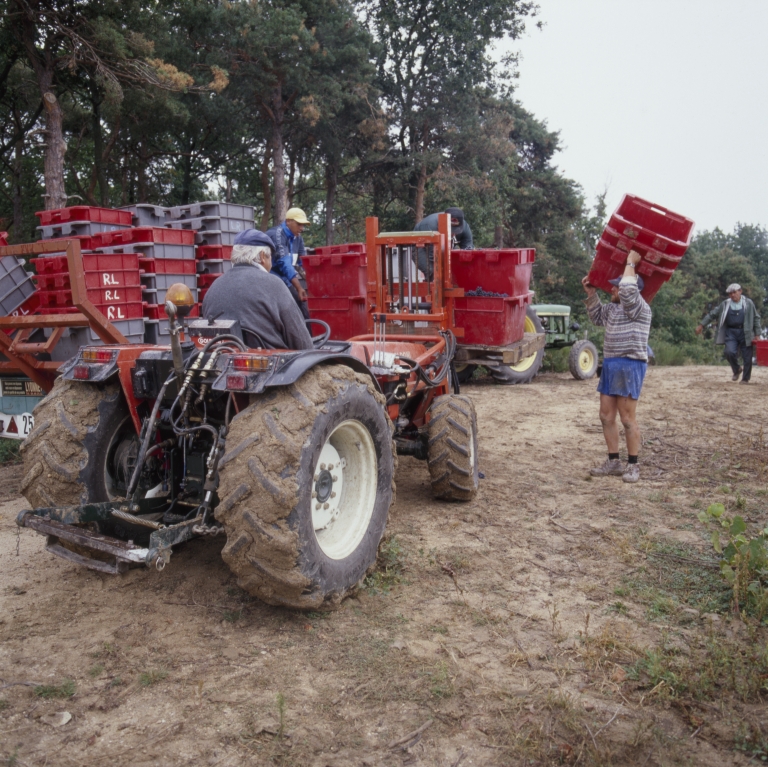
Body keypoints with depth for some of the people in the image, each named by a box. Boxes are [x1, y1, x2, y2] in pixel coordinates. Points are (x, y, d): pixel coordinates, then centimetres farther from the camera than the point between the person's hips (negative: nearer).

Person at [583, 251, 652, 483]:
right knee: (606, 416, 9)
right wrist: (591, 293, 21)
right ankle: (613, 462, 18)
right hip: (610, 364, 9)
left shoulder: (639, 307, -11)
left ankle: (632, 465, 6)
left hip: (629, 366, -9)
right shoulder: (613, 307, 16)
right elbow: (597, 316, 33)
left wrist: (630, 263, -14)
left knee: (627, 418, -4)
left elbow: (628, 290, -29)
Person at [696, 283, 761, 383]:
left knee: (747, 357, 0)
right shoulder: (725, 304, 5)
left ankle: (745, 378, 17)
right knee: (730, 352, -19)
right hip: (731, 332, 1)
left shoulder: (748, 303, 2)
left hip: (745, 333, -1)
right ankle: (737, 369, 11)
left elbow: (756, 318, 6)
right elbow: (712, 314, 11)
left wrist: (757, 334, 2)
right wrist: (701, 325, 7)